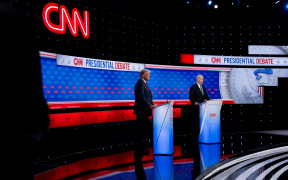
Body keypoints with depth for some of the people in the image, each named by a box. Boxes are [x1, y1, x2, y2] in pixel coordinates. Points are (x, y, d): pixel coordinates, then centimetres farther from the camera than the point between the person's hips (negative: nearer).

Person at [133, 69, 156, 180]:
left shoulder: (144, 83, 18)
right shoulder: (140, 83, -12)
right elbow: (141, 97, -21)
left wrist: (151, 105, 10)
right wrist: (149, 106, -23)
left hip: (144, 111, 10)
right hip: (141, 111, -10)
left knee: (141, 130, 15)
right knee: (139, 130, -5)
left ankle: (141, 150, 25)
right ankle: (138, 153, 1)